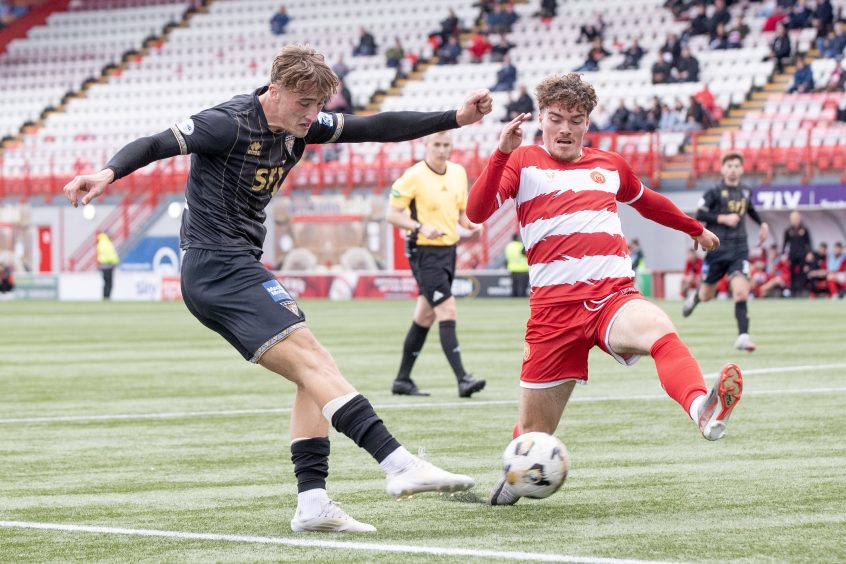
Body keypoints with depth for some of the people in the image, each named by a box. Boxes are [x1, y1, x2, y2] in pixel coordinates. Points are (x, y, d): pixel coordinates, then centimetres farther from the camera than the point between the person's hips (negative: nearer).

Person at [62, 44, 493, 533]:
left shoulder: (301, 126, 9)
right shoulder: (230, 124, -15)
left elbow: (377, 128, 13)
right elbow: (156, 145, -18)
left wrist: (456, 118, 9)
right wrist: (109, 173, -37)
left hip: (241, 271, 10)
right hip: (218, 268, -10)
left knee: (316, 374, 5)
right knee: (313, 361, -17)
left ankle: (313, 502, 3)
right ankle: (399, 465, -24)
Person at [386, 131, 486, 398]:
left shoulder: (459, 172, 8)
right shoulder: (413, 176, -12)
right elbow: (391, 213, -11)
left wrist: (470, 224, 0)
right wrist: (421, 228, -25)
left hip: (449, 249, 7)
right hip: (424, 252, -7)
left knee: (425, 317, 13)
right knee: (448, 312, -16)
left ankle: (402, 379, 22)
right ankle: (462, 379, -20)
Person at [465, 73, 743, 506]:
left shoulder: (609, 166, 23)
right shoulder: (523, 162, 11)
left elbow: (647, 201, 44)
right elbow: (477, 212, -6)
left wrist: (695, 229, 57)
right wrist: (502, 153, -17)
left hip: (614, 295, 2)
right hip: (554, 304, -1)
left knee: (658, 328, -36)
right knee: (534, 434, 1)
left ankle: (702, 410, -63)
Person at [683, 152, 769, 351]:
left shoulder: (746, 193, 9)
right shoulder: (714, 193, -6)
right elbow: (699, 215, -10)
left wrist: (762, 224, 17)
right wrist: (723, 218, -18)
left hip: (739, 251, 2)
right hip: (717, 250, -2)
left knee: (741, 292, -18)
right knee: (707, 295, 13)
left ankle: (743, 336, -20)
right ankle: (695, 298, 50)